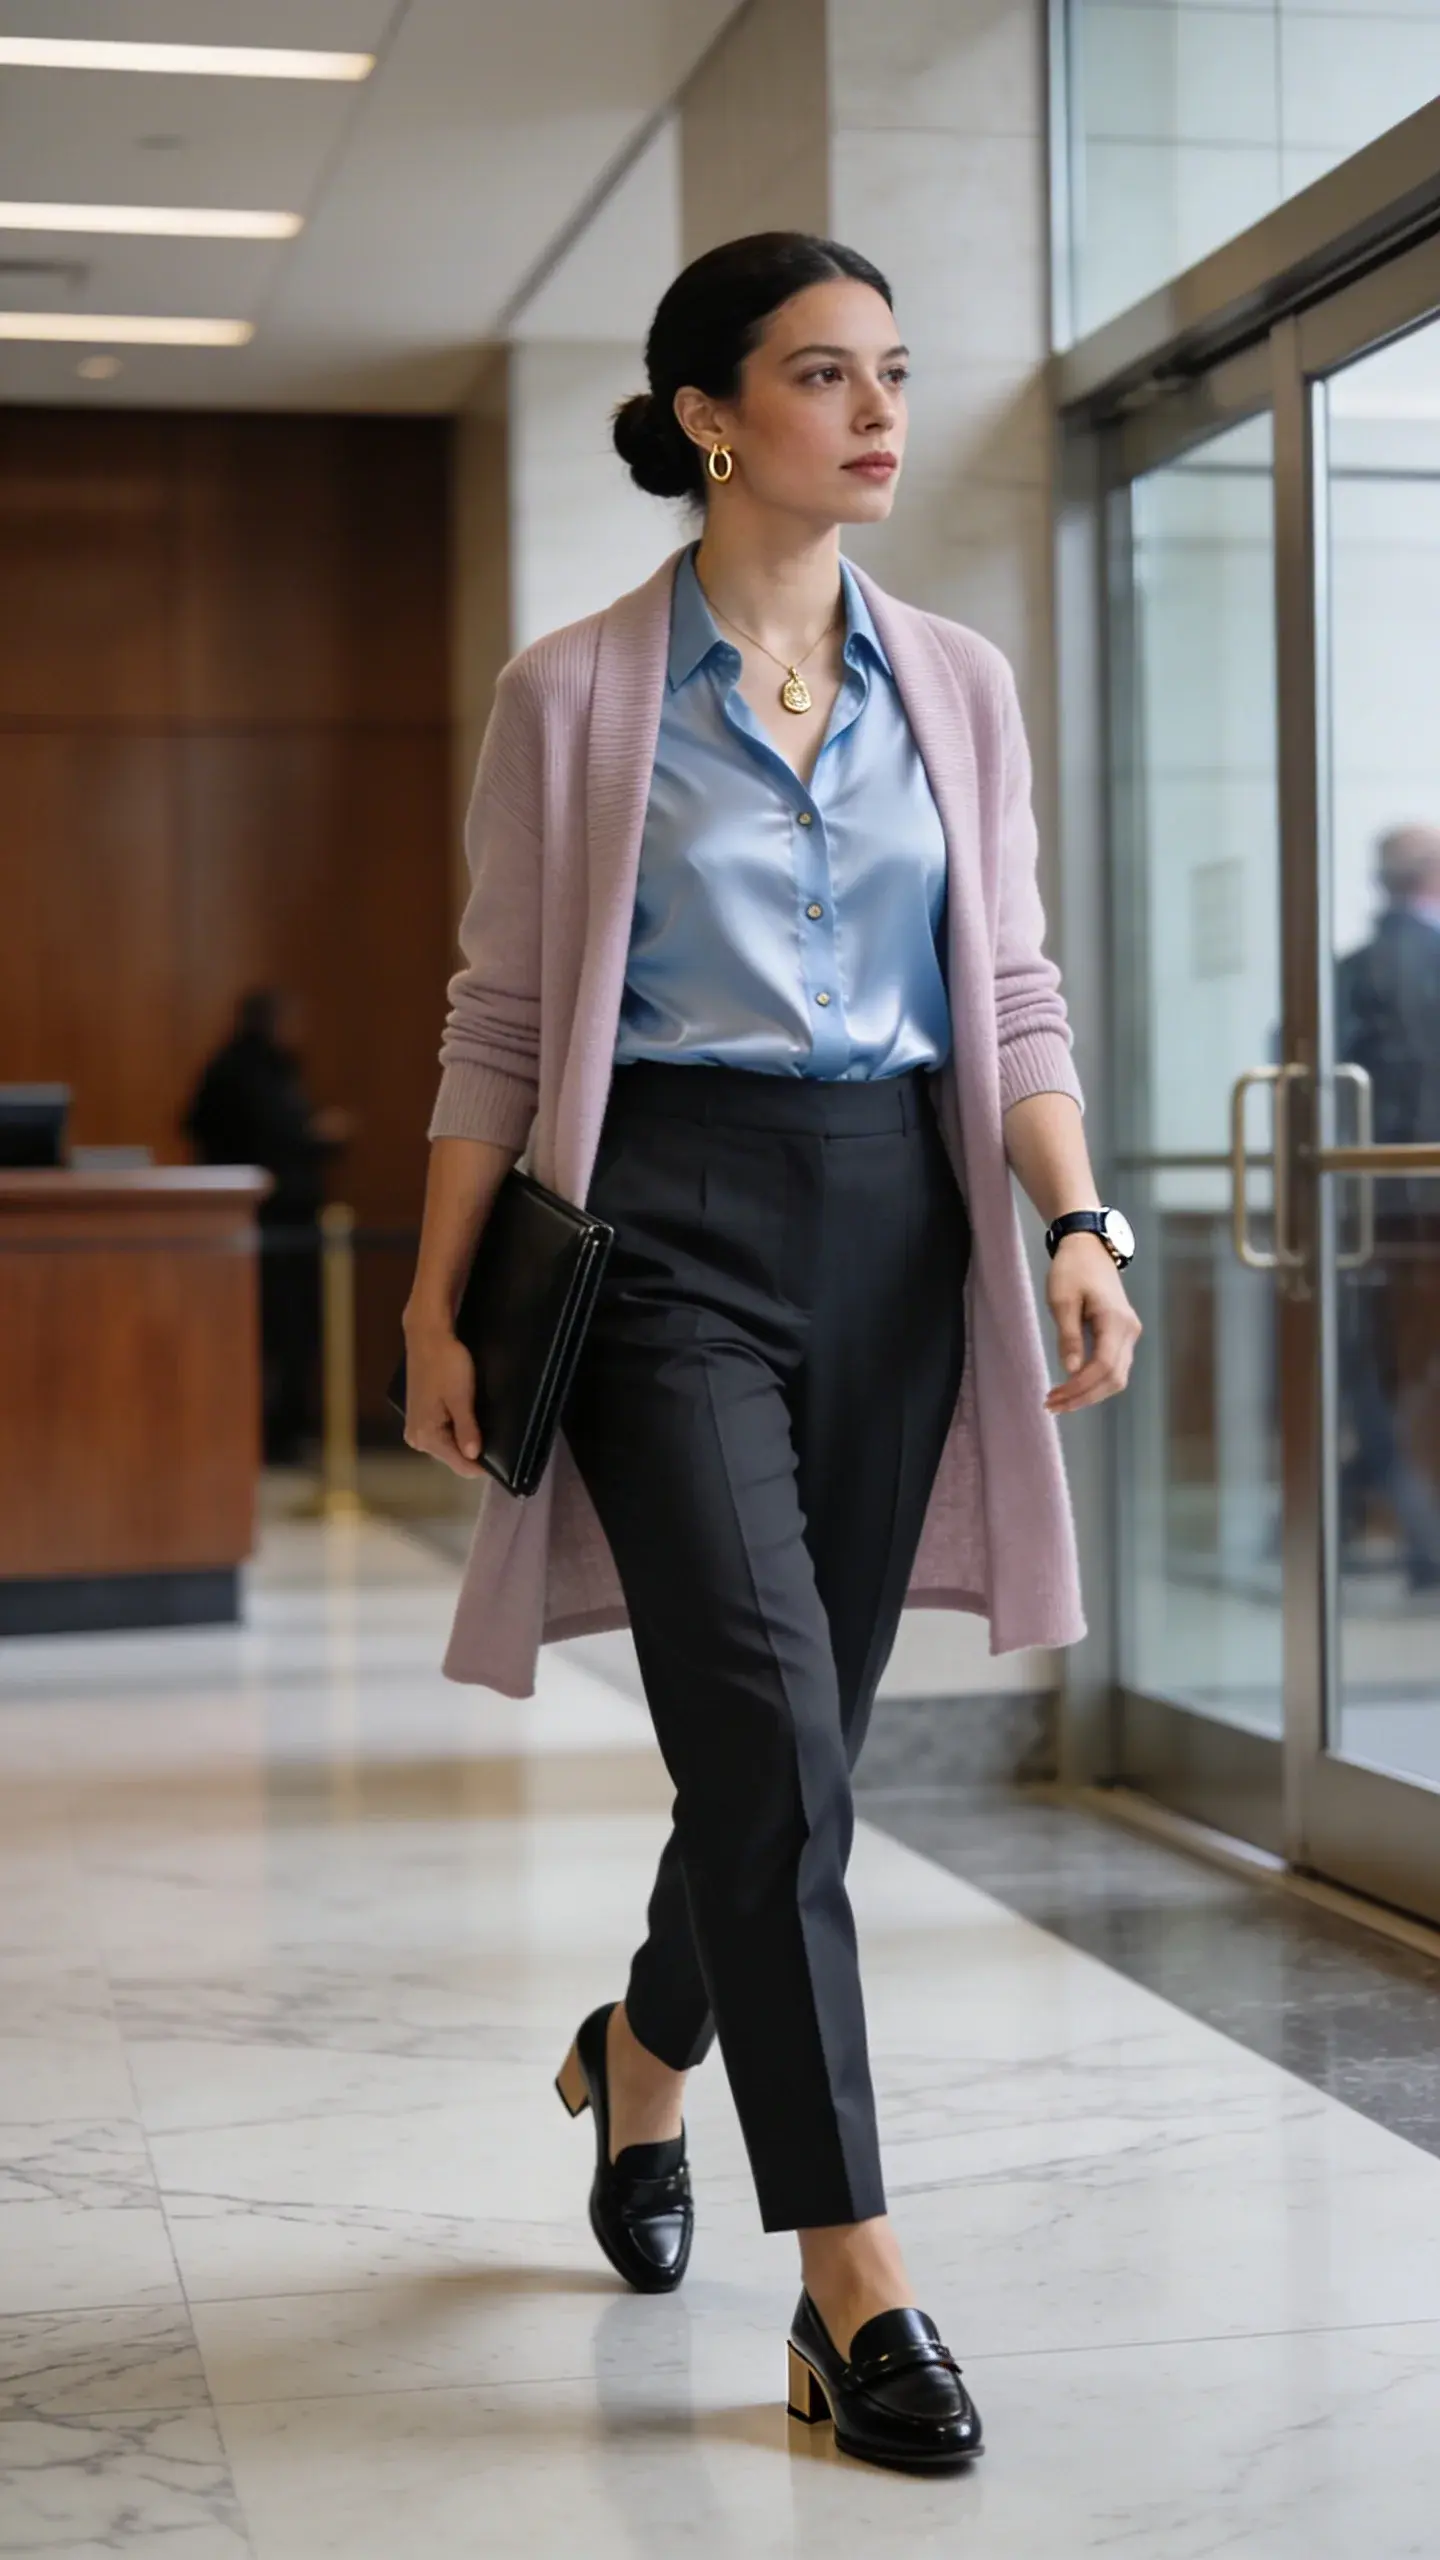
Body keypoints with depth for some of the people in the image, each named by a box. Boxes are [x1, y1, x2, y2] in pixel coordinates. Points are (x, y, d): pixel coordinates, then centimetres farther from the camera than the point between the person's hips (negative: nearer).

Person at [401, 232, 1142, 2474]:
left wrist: (1079, 1224, -4)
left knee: (790, 1739, 11)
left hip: (897, 1220, 4)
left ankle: (642, 2055, 41)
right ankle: (856, 2291, -4)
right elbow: (500, 1014, 2)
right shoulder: (576, 693, 0)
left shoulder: (960, 686, 10)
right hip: (672, 1219, -4)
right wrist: (440, 1300, -1)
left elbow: (1015, 991, 10)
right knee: (775, 1742, -12)